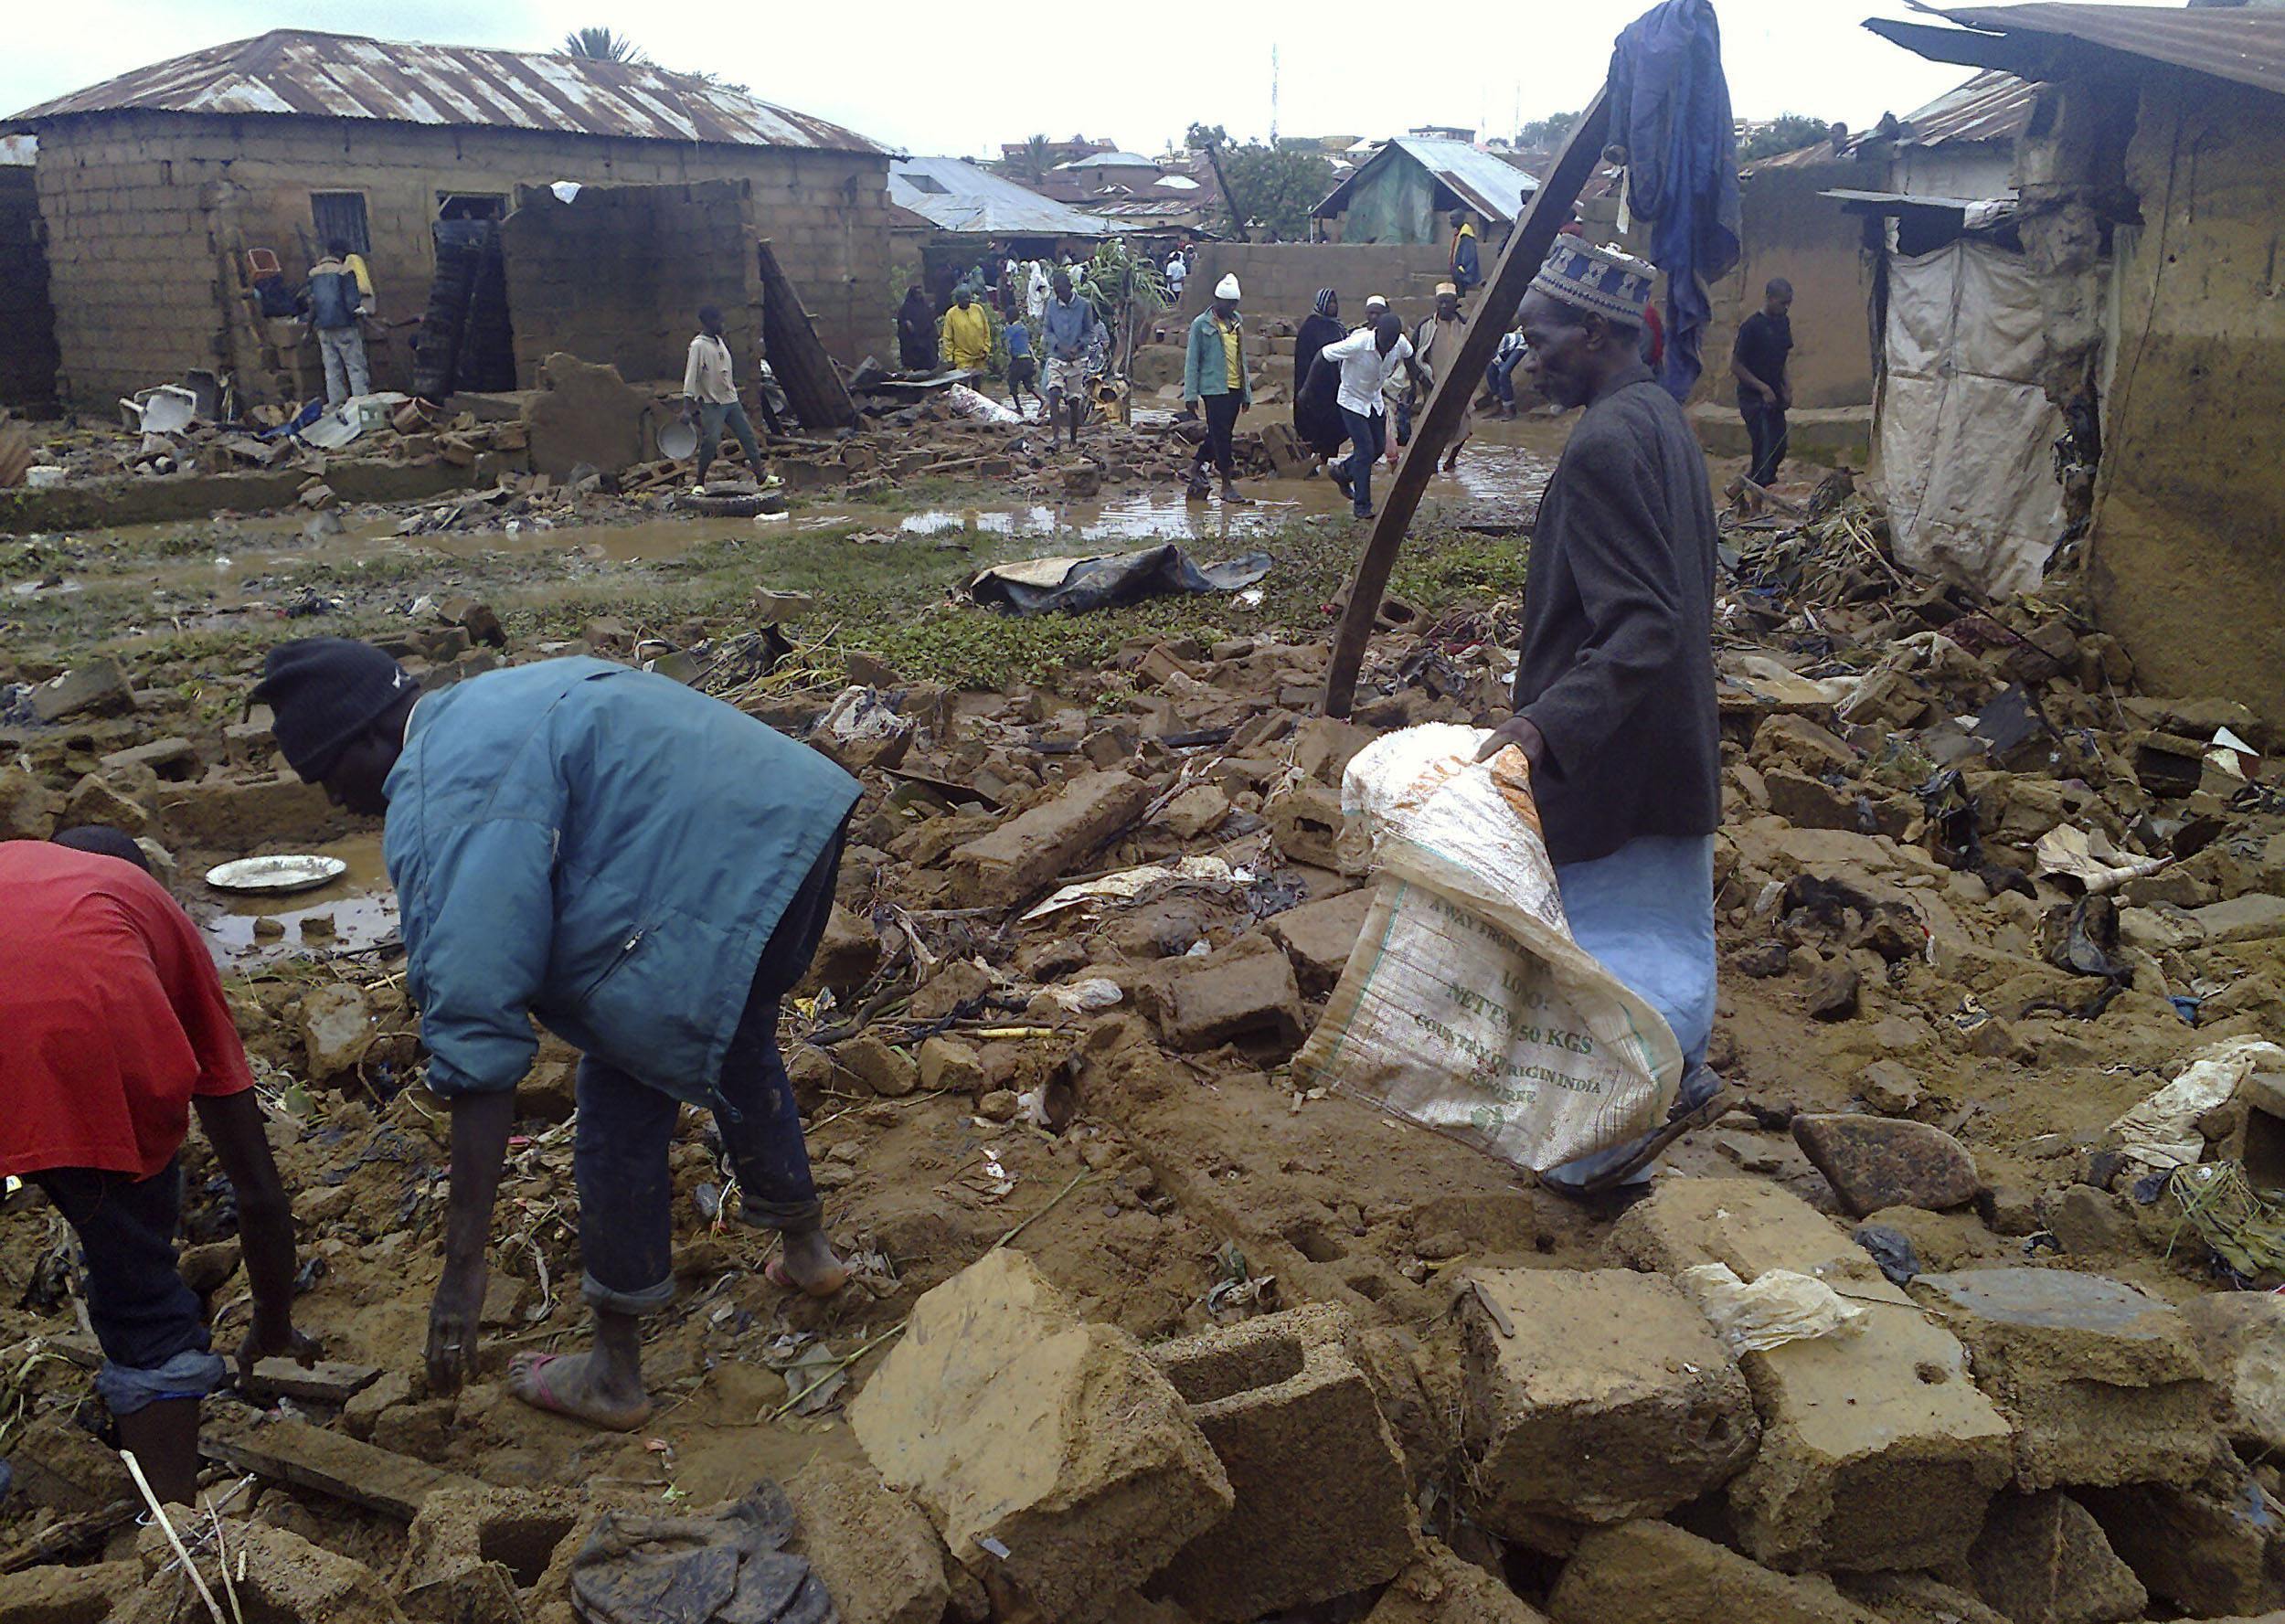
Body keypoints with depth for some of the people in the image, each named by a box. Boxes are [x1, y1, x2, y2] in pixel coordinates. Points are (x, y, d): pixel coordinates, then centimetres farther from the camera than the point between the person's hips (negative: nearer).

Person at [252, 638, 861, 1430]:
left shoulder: (438, 813, -12)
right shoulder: (487, 703, 17)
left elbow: (476, 1041, -18)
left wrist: (463, 1268, -14)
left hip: (719, 887, -10)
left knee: (621, 1112, 9)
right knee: (739, 1047, 32)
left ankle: (614, 1375, 25)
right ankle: (806, 1249, 52)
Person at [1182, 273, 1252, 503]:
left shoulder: (1235, 321, 14)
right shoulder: (1201, 324, -5)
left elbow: (1241, 357, 17)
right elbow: (1192, 361, -5)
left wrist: (1247, 392, 15)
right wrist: (1191, 394, -10)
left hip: (1235, 388, 7)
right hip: (1214, 387, -7)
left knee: (1221, 434, 12)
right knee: (1220, 435, -5)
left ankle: (1196, 465, 29)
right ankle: (1227, 485, -2)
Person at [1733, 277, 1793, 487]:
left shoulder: (1783, 322, 8)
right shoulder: (1751, 326, -15)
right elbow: (1736, 366, -15)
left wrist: (1785, 390, 6)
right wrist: (1763, 389, -18)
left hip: (1773, 397, 8)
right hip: (1753, 398, -8)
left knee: (1779, 448, 10)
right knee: (1766, 449, -12)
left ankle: (1749, 482, 29)